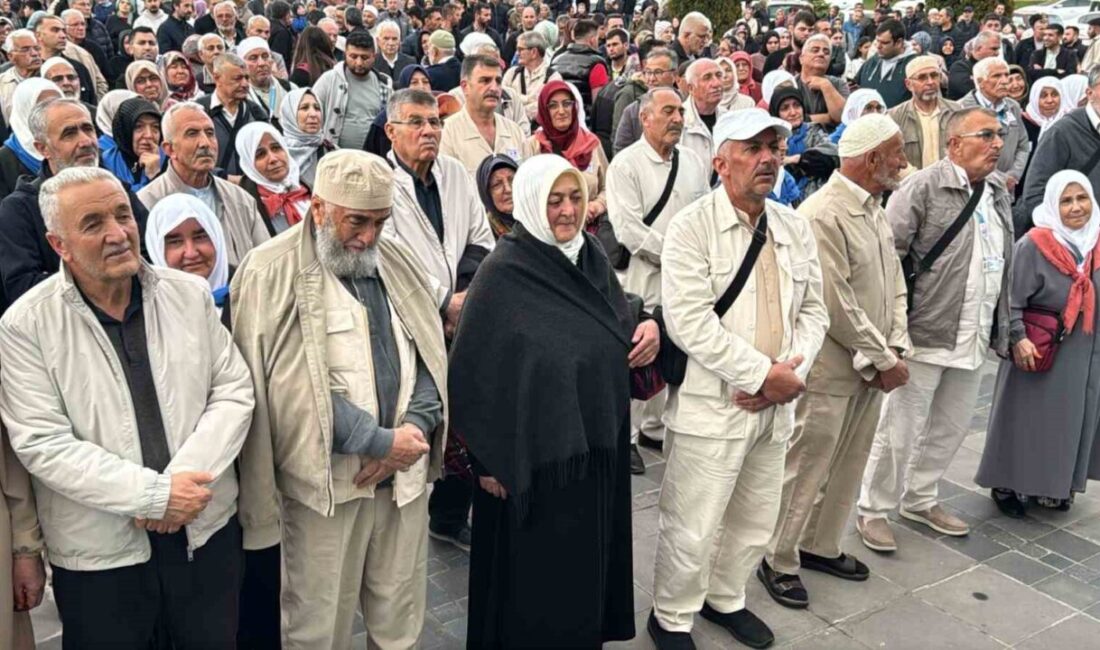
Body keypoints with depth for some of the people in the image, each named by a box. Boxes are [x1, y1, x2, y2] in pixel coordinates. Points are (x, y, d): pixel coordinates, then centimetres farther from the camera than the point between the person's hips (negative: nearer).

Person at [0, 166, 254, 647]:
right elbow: (43, 444, -13)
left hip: (207, 530, 3)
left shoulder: (190, 294, 0)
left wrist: (182, 479, -14)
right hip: (98, 554, -2)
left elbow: (234, 392, -1)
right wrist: (155, 494, -18)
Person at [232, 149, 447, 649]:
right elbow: (300, 388, -16)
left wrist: (414, 429, -8)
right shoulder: (271, 274, -9)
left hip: (404, 476, 5)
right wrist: (382, 441, -15)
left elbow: (431, 358, 9)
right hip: (327, 480, -5)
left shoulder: (397, 263, 10)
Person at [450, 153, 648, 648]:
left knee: (587, 565, 19)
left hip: (597, 444, 6)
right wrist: (490, 459, -15)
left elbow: (618, 326, 15)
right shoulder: (503, 273, -17)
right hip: (534, 452, -6)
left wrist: (647, 329, -8)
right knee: (537, 578, 8)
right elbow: (473, 373, -16)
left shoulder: (592, 256, 3)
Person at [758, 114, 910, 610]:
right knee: (807, 468, 3)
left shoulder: (875, 210, 9)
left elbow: (894, 282, 11)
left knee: (850, 464, 18)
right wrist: (882, 361, -14)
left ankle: (821, 546, 35)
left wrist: (896, 350, -2)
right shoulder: (823, 215, -20)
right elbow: (837, 305, -22)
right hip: (832, 369, -9)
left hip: (873, 367, 9)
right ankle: (779, 561, 18)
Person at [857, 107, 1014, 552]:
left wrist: (1001, 329, 17)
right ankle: (874, 511, 17)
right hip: (924, 333, -7)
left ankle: (920, 499, 35)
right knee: (901, 429, 1)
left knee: (950, 428, 17)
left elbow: (1004, 265, 19)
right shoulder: (924, 187, -11)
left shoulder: (999, 192, 12)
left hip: (973, 340, 7)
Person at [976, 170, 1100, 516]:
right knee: (1028, 419, 2)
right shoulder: (1034, 245, -16)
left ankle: (1056, 486, 28)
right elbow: (1011, 298, -17)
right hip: (1038, 349, -6)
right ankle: (1011, 486, 17)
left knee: (1069, 420, 14)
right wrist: (1018, 338, -26)